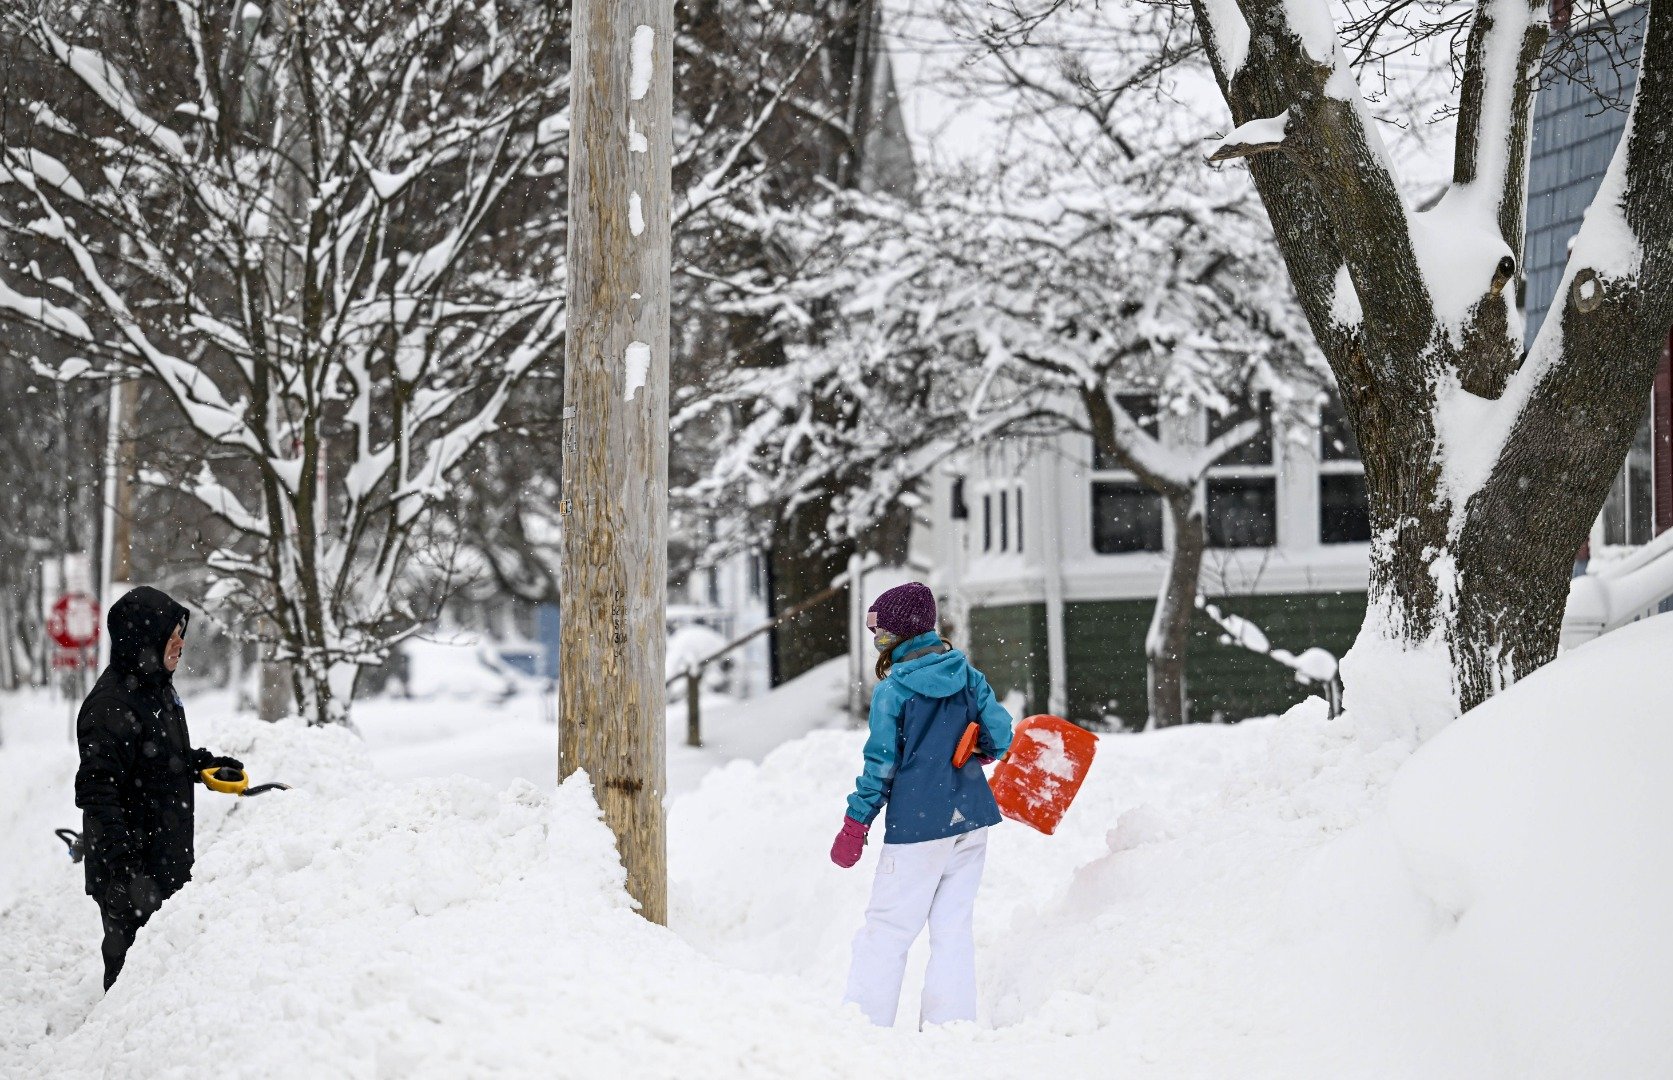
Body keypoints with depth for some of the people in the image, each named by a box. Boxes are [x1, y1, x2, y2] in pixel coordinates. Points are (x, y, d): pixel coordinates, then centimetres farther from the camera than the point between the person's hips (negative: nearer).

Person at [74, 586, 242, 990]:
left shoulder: (158, 689, 11)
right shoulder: (110, 706, -20)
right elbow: (97, 790, -23)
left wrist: (204, 763, 13)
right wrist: (122, 862, -29)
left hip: (167, 861, 10)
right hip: (130, 868, -9)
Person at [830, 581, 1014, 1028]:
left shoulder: (893, 688, -9)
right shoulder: (968, 676, 4)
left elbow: (881, 763, -9)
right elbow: (1000, 736, 3)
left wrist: (855, 824, -2)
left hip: (918, 825, -5)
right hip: (971, 819, 5)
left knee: (886, 931, 0)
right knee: (954, 928, 9)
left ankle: (865, 1023, -1)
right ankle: (950, 1026, 8)